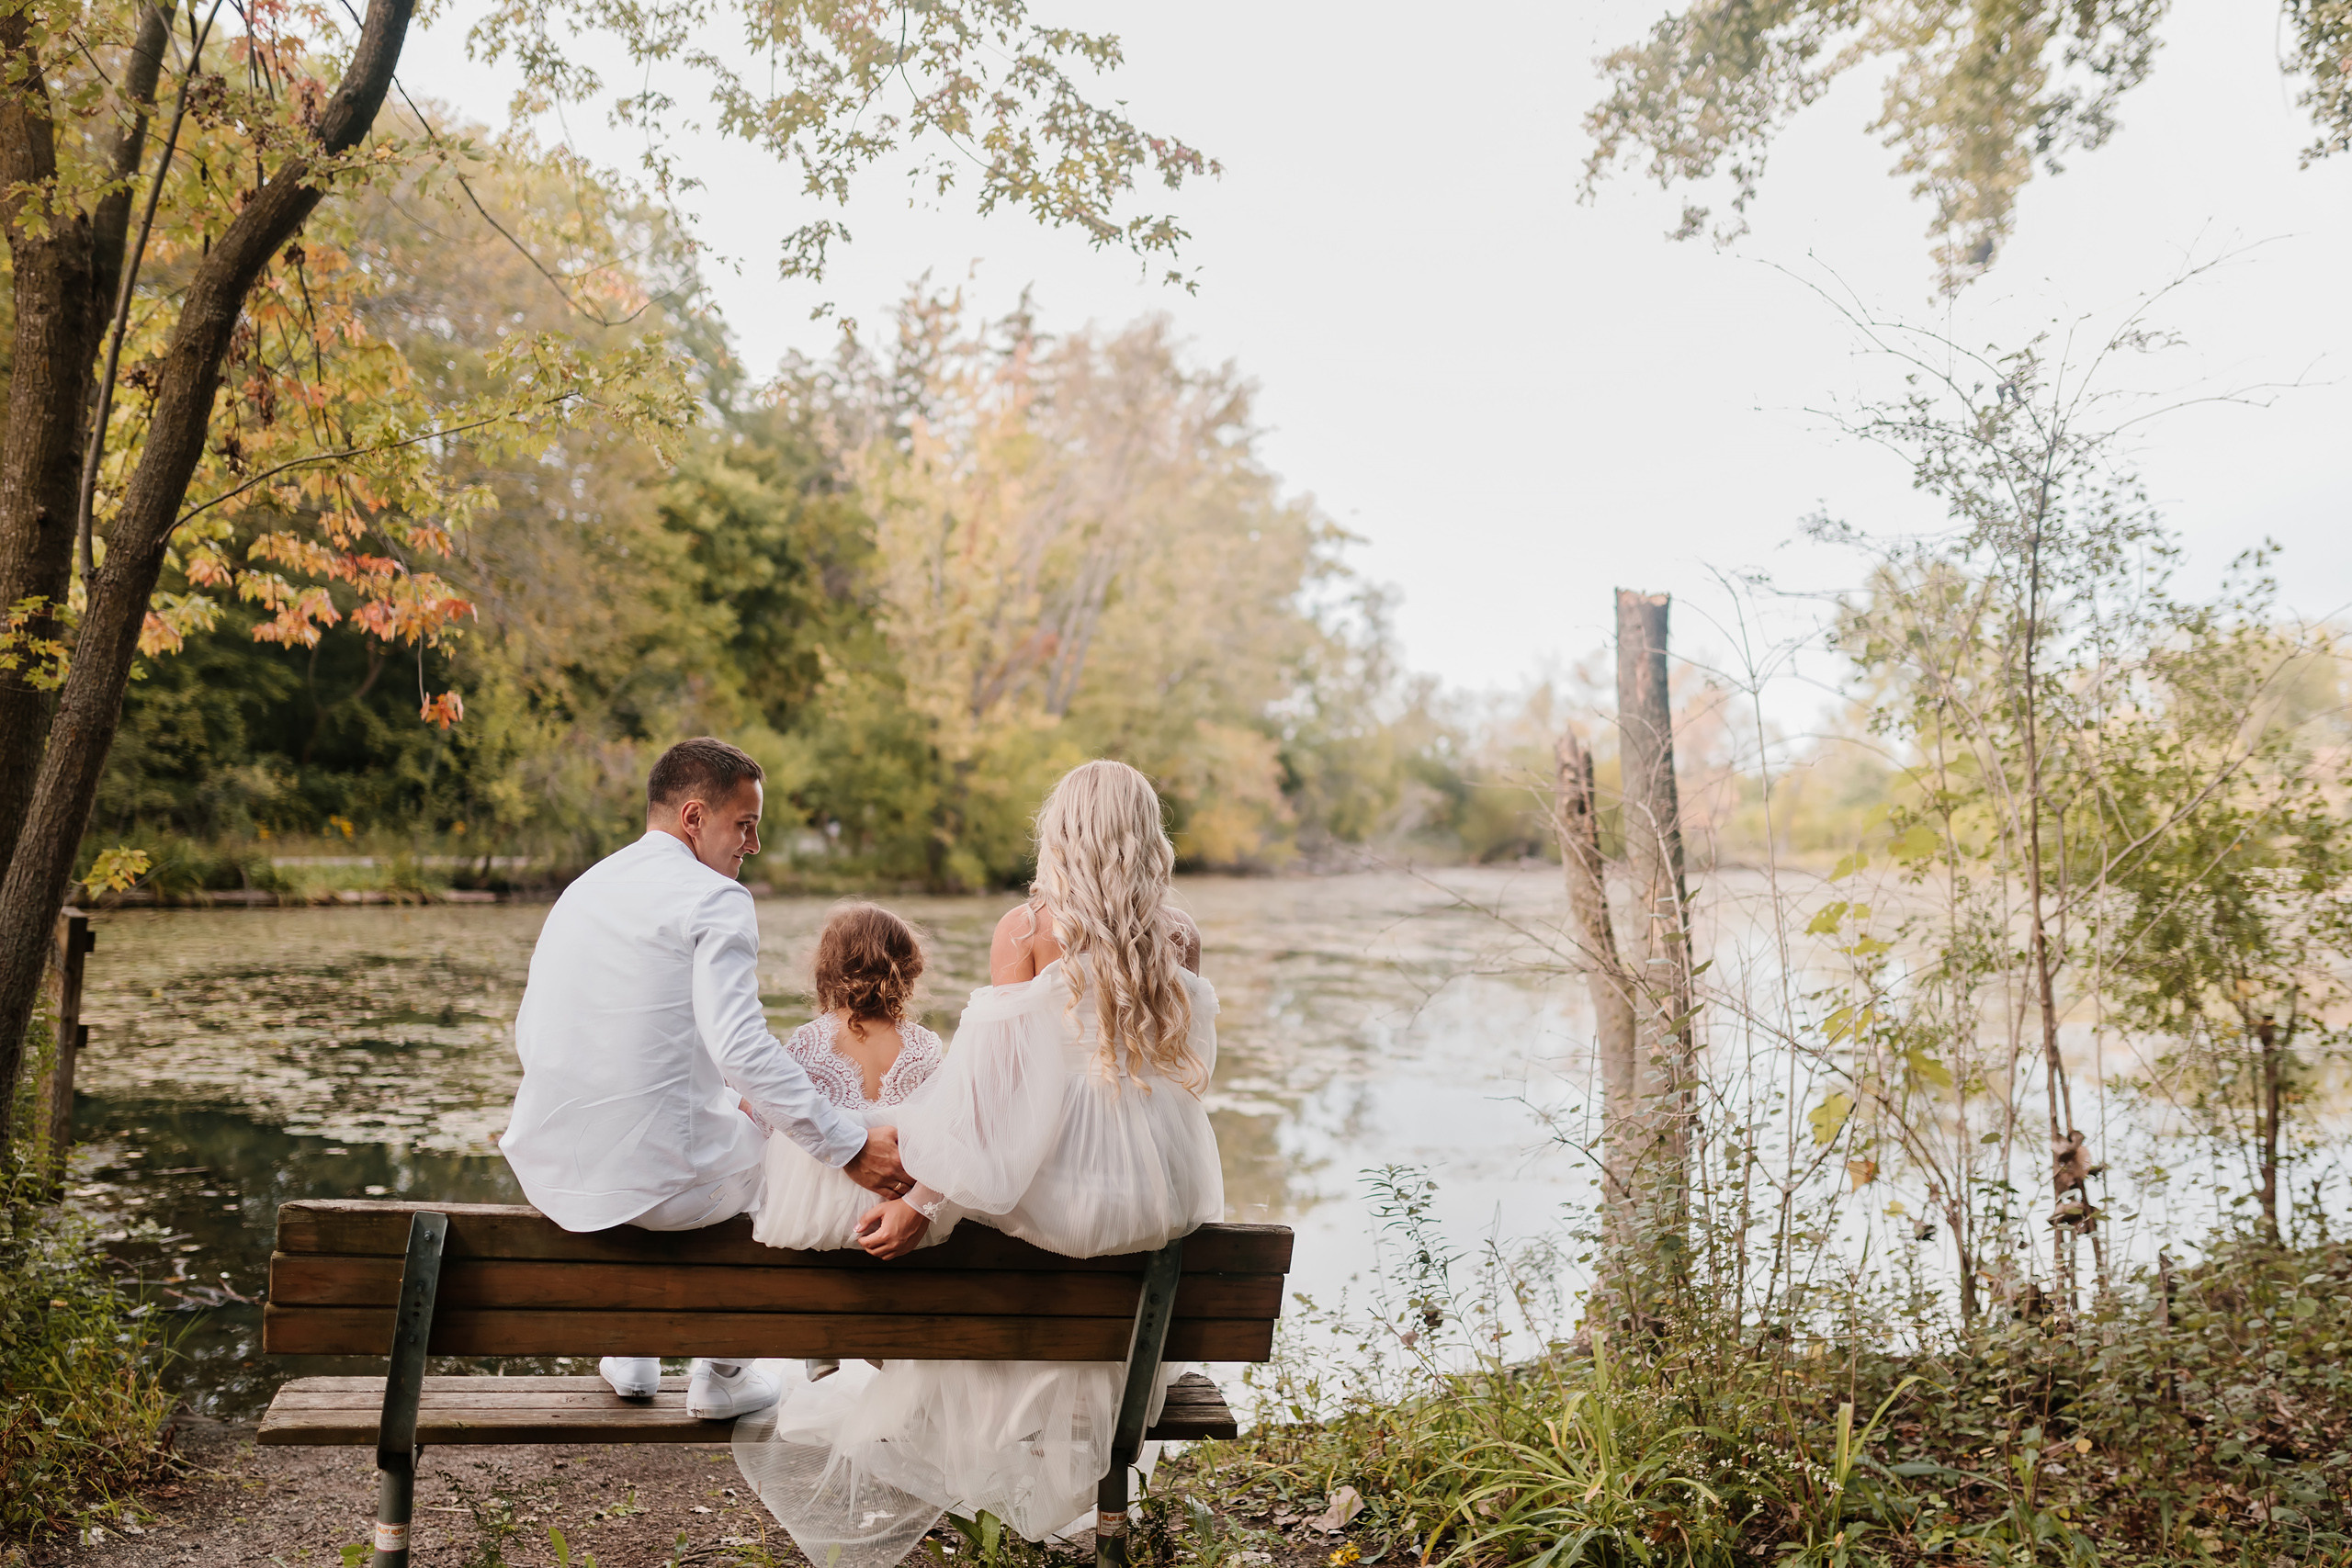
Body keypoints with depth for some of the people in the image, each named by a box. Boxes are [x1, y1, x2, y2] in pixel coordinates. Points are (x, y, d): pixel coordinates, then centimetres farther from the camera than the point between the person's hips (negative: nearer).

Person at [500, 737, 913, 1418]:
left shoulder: (578, 892, 13)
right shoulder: (716, 900, -11)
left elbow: (530, 1040, 19)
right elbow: (739, 1048, -23)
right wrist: (850, 1145, -20)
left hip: (549, 1178, 7)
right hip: (659, 1182, -7)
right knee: (769, 1138, 24)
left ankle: (629, 1349, 43)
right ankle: (723, 1372, 30)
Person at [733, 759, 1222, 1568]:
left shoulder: (1028, 929, -8)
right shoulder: (1181, 938, 1)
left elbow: (994, 1080, -13)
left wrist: (924, 1200, -9)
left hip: (1062, 1191, -3)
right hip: (1165, 1195, 3)